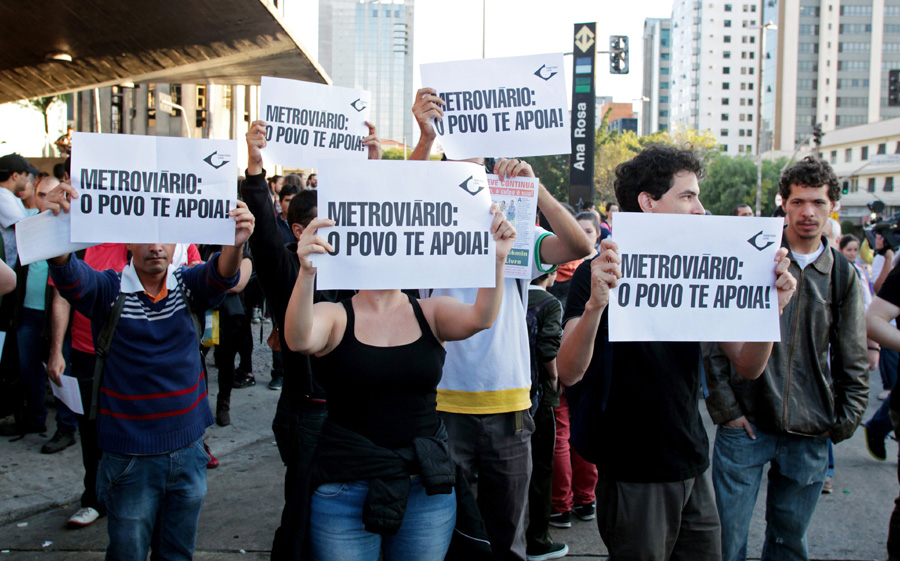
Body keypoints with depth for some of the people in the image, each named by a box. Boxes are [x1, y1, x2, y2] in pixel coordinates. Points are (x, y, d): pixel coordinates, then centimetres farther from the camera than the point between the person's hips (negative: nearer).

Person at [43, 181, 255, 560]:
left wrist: (235, 243, -44)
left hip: (188, 452, 2)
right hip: (129, 456, -2)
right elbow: (70, 277, -25)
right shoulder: (109, 290, -6)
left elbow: (221, 275, -20)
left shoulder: (187, 285, -1)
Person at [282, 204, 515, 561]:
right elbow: (299, 340, -25)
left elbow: (479, 318, -17)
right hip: (346, 490, -2)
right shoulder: (334, 316, -4)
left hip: (427, 489, 2)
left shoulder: (431, 313, 2)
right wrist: (307, 273, -43)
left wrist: (496, 261, -35)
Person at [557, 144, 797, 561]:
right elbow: (569, 372, -23)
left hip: (694, 471, 6)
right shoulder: (600, 273, -11)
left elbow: (748, 366, 4)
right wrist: (596, 303, -40)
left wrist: (773, 304, -13)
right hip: (633, 476, -6)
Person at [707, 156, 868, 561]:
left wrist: (845, 421, 5)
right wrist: (725, 406, -6)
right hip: (745, 424, -3)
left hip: (809, 435, 3)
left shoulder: (843, 276, 6)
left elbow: (854, 361, 12)